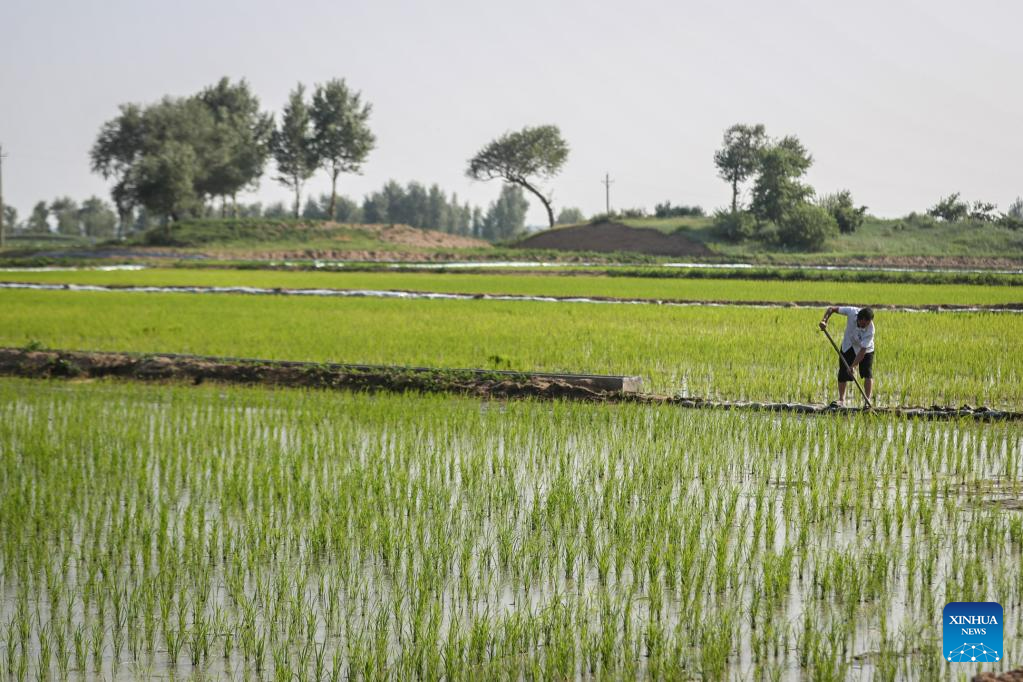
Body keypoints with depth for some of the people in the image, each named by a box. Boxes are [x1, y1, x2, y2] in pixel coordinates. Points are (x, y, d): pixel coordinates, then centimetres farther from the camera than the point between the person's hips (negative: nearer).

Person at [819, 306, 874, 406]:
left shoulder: (870, 331, -36)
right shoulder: (852, 312, -30)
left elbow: (863, 350, -35)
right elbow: (832, 309, -17)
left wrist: (853, 366, -41)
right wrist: (824, 320, -33)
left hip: (866, 350, -3)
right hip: (848, 346, 3)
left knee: (868, 373, -16)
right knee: (843, 373, 0)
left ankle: (868, 400, -9)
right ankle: (841, 400, 11)